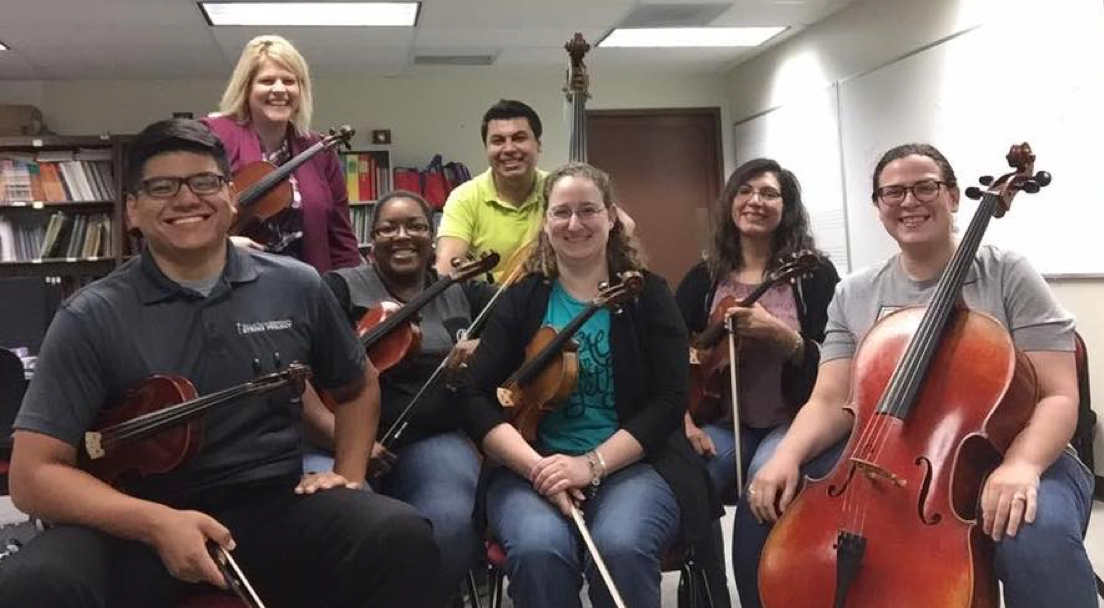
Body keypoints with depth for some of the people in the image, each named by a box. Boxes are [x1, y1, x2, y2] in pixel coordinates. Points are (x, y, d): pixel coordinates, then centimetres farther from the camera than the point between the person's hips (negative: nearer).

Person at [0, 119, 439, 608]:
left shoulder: (296, 287, 4)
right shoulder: (91, 318, -4)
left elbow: (358, 387, 21)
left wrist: (347, 473, 6)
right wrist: (155, 523, -20)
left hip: (276, 505, 1)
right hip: (139, 526, -1)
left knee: (402, 537, -27)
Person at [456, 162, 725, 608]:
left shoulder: (648, 295, 4)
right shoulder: (520, 301, 7)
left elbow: (668, 401, -3)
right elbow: (475, 397, -1)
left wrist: (592, 464, -17)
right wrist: (536, 466, -17)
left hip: (632, 464, 0)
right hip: (533, 468, 1)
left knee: (620, 546, -32)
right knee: (539, 549, -31)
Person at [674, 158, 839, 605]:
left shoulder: (814, 273, 0)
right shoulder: (703, 279, 8)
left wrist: (781, 335, -22)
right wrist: (684, 420, -9)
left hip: (796, 422, -2)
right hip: (726, 422, 2)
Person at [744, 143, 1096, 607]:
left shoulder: (1008, 276, -3)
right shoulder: (853, 294, 6)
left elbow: (1058, 396, -8)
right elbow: (830, 401, 2)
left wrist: (1021, 465, -28)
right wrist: (787, 454, -18)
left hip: (1000, 456, -3)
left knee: (1040, 539, -37)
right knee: (768, 503, -14)